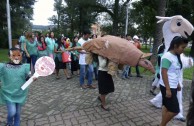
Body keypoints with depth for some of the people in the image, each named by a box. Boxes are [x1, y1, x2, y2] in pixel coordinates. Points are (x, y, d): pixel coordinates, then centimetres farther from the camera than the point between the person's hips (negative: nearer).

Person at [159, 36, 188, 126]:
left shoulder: (176, 57, 9)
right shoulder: (167, 56, -19)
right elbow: (164, 73, -22)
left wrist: (177, 84, 21)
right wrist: (168, 89, -22)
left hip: (173, 87, 9)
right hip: (167, 87, -9)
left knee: (167, 106, 16)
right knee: (174, 110, -2)